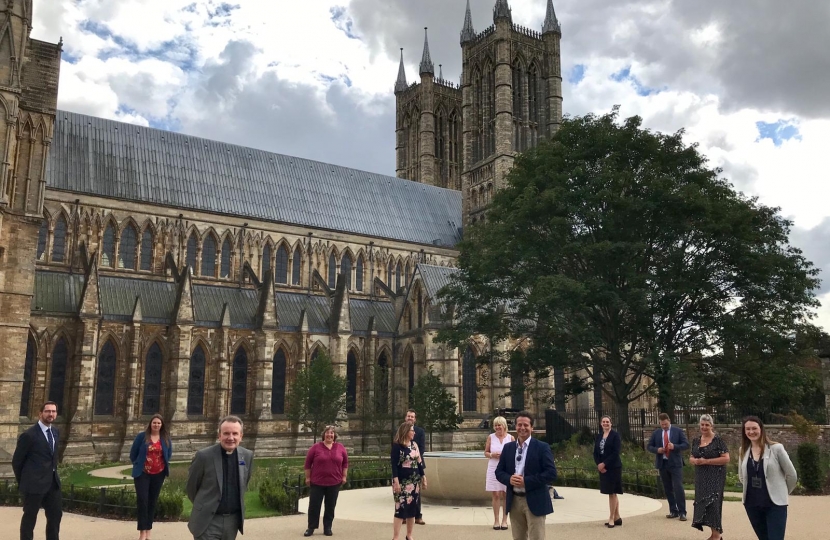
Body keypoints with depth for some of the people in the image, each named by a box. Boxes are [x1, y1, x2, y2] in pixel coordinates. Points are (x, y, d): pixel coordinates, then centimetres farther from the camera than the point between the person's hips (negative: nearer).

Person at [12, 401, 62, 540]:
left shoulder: (55, 432, 10)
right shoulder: (29, 435, -12)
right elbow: (16, 461, -5)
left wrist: (53, 474, 15)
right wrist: (23, 482, 3)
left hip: (52, 482, 7)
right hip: (34, 484, -7)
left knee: (56, 515, 11)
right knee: (29, 518, 6)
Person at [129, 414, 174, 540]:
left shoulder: (166, 438, 3)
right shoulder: (141, 436, -5)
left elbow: (169, 453, 15)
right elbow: (133, 452, 2)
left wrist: (164, 464, 8)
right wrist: (138, 464, 6)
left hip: (159, 474, 3)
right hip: (142, 473, -3)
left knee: (153, 501, 9)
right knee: (142, 500, -9)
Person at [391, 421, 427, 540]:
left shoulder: (414, 445, 9)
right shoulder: (397, 446, -10)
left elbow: (419, 462, 13)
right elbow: (394, 464, -14)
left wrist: (423, 477, 10)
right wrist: (396, 482, -20)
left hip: (415, 482, 6)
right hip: (403, 482, -6)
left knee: (412, 509, 9)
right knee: (401, 509, -8)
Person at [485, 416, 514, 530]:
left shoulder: (510, 438, 2)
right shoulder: (491, 437, 3)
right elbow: (485, 453, 8)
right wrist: (492, 455, -12)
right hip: (494, 469, 0)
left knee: (505, 495, 5)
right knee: (495, 495, 1)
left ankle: (504, 520, 16)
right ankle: (496, 520, 11)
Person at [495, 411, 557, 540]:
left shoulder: (542, 447, -5)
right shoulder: (508, 447, 8)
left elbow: (551, 473, -13)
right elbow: (499, 472, 10)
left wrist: (526, 481, -19)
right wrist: (509, 479, -13)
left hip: (534, 501, -4)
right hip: (514, 501, 4)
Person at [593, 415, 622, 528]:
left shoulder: (615, 435, -8)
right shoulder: (598, 437, 10)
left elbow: (616, 452, -16)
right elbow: (595, 453, 9)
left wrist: (604, 463, -19)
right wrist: (599, 464, -8)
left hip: (613, 467, -6)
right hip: (602, 467, 6)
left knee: (612, 492, -2)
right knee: (612, 493, 12)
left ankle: (611, 518, 5)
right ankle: (617, 517, 19)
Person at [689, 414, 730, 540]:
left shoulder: (718, 440, -9)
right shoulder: (696, 441, 9)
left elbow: (726, 459, -14)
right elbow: (691, 458, 15)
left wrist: (706, 461, -19)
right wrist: (695, 461, -9)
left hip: (715, 477, -6)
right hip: (701, 477, 6)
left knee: (712, 502, -10)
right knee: (703, 502, 7)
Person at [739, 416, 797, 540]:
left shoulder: (776, 448, -9)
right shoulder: (743, 450, 5)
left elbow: (792, 475, -2)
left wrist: (783, 493, 9)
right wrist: (753, 489, 13)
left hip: (775, 504, -4)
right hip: (751, 504, 5)